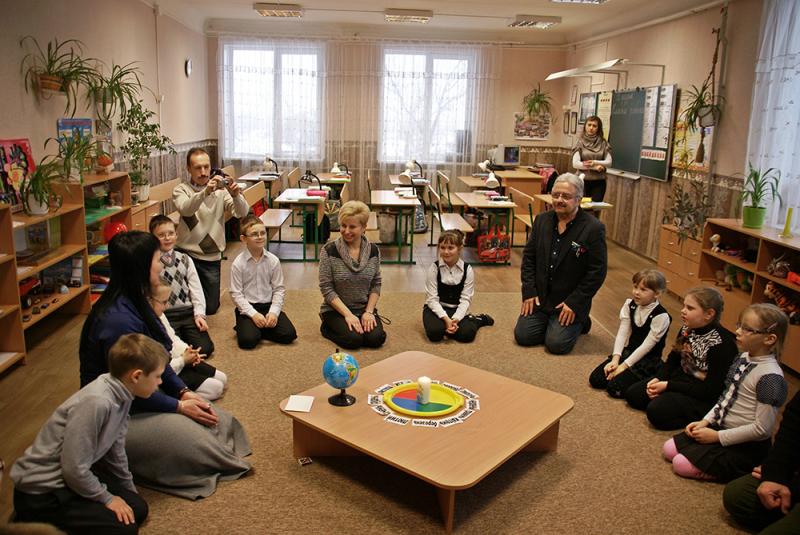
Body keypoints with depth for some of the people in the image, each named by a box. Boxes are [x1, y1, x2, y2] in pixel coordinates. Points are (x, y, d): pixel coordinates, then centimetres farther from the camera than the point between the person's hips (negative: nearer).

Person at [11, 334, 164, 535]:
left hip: (72, 477, 9)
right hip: (41, 492, -9)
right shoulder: (96, 403, -32)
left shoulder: (120, 393, -5)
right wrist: (107, 499, -12)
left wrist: (130, 491, 18)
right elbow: (74, 469, -27)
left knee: (137, 508, 9)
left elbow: (115, 450, 9)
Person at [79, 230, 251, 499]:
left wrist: (183, 392, -3)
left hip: (145, 398, 9)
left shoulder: (136, 304, 2)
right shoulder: (119, 320, -30)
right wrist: (179, 406, -15)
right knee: (196, 440, -20)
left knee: (222, 422, -5)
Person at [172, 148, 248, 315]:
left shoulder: (221, 189, 0)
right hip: (186, 253, -2)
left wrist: (236, 196, -33)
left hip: (212, 257, 2)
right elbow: (185, 209, -27)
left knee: (210, 307, 8)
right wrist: (205, 192, -44)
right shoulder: (181, 190, -4)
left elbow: (242, 213, -12)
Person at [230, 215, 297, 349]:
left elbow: (279, 289, 0)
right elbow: (236, 294, -8)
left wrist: (274, 312, -14)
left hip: (269, 305, 3)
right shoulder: (238, 263, -8)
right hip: (247, 307, -3)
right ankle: (246, 327, 9)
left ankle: (259, 329, 6)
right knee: (248, 340, -26)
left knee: (289, 334, -16)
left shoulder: (273, 260, -1)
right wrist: (253, 314, -18)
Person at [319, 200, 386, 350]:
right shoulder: (329, 250, -12)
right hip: (336, 310, -2)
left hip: (364, 308, 3)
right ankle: (327, 327, 6)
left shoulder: (373, 250, -2)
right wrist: (348, 315, -18)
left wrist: (369, 311, -9)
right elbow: (326, 288, -13)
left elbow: (376, 284, 4)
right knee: (353, 339, -25)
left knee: (377, 338, -21)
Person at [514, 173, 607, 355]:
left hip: (570, 302, -4)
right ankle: (551, 323, 24)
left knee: (556, 344, -14)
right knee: (522, 335, -5)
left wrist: (574, 303, -16)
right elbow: (528, 256, 6)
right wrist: (529, 291, -3)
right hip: (539, 297, 5)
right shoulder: (542, 220, 2)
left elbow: (597, 271, -14)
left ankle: (579, 322, 16)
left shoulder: (593, 228, -14)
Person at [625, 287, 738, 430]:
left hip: (704, 397, -8)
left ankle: (696, 417, -5)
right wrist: (658, 379, -10)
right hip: (681, 378, 8)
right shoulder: (688, 329, -3)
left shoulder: (722, 343, -25)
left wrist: (668, 386, -22)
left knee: (657, 411, -26)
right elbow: (673, 358, 10)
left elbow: (711, 390, -24)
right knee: (632, 393, -2)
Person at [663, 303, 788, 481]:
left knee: (682, 464, -15)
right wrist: (705, 421, 2)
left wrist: (718, 436, -16)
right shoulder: (744, 358, 1)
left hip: (746, 446, -8)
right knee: (669, 449, 3)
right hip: (722, 427, 8)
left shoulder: (770, 377, -25)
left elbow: (762, 428, -22)